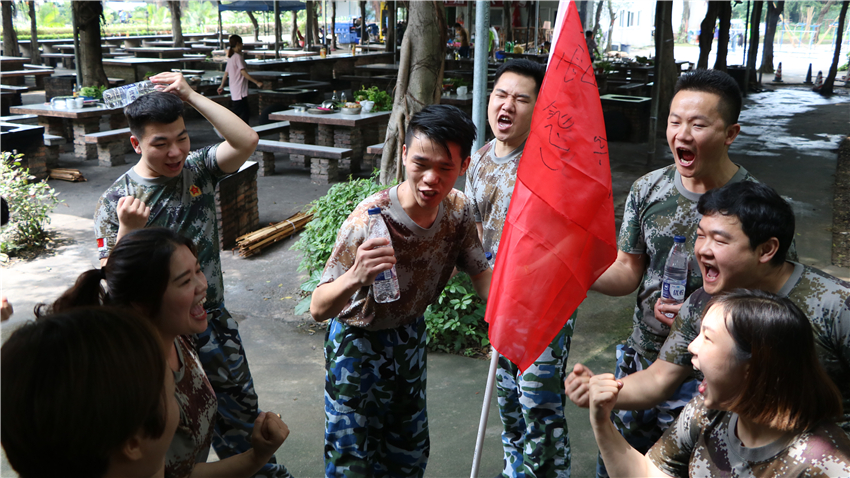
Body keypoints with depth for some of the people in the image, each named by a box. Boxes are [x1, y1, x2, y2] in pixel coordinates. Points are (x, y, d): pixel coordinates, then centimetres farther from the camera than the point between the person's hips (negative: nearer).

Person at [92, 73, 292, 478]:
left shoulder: (197, 168, -6)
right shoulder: (115, 201, -14)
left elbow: (246, 141, -24)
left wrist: (191, 96, -25)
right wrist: (127, 230, -34)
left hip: (212, 320, 4)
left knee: (239, 406, 22)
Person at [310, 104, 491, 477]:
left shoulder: (458, 210, -16)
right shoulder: (369, 220, -33)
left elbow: (481, 275, -3)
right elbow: (318, 309, -32)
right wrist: (356, 277, -53)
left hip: (409, 336, 5)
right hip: (357, 341, -5)